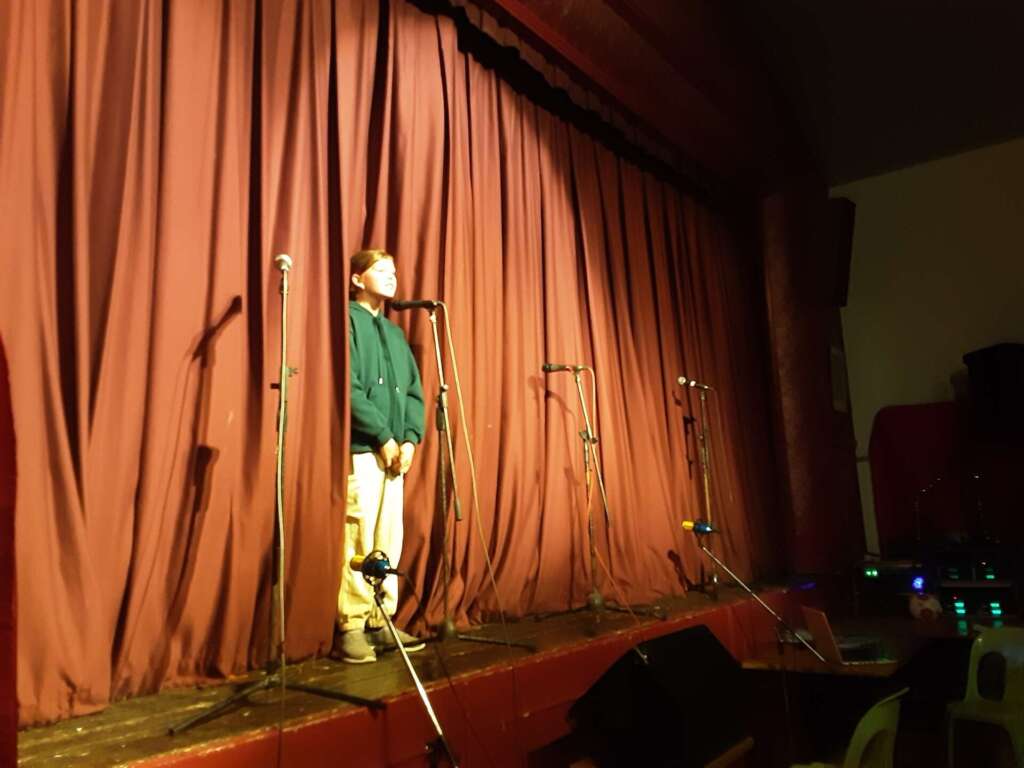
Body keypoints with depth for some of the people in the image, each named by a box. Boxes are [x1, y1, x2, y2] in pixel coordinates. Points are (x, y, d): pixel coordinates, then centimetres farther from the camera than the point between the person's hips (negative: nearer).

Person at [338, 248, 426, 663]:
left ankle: (381, 621, 15)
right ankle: (352, 626, 1)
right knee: (357, 541, -7)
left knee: (389, 540, 7)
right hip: (359, 450, -7)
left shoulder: (394, 332, 22)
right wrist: (383, 437, -12)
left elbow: (414, 391, 17)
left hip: (394, 451, 7)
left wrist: (409, 438, 2)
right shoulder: (347, 320, -2)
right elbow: (348, 388, -12)